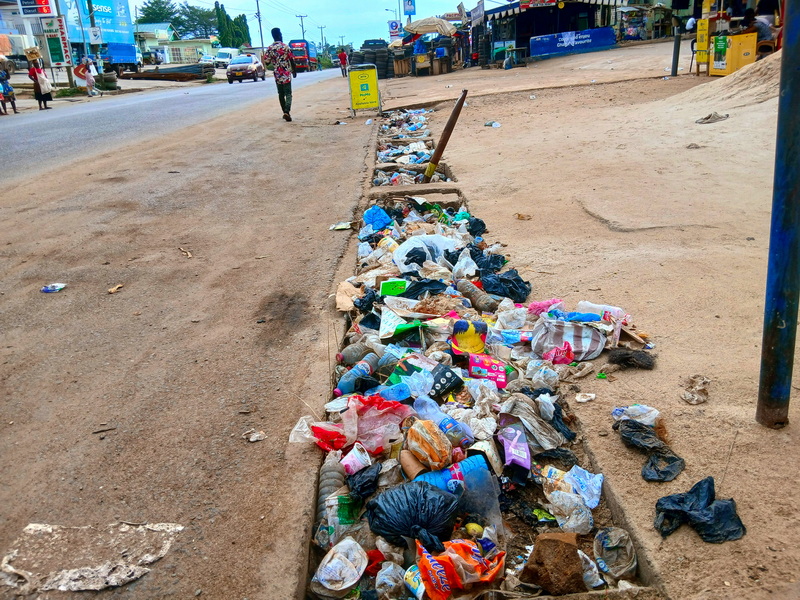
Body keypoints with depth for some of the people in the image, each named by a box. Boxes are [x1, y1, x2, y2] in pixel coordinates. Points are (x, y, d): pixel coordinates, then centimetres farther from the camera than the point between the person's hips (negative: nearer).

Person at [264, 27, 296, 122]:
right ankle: (287, 111, -22)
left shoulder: (269, 48, -1)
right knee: (288, 94, -3)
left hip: (277, 75, 3)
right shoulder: (285, 46, -9)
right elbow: (292, 60, -5)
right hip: (286, 74, -3)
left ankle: (285, 112, 19)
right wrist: (294, 71, 9)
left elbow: (267, 62, 1)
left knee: (281, 94, 16)